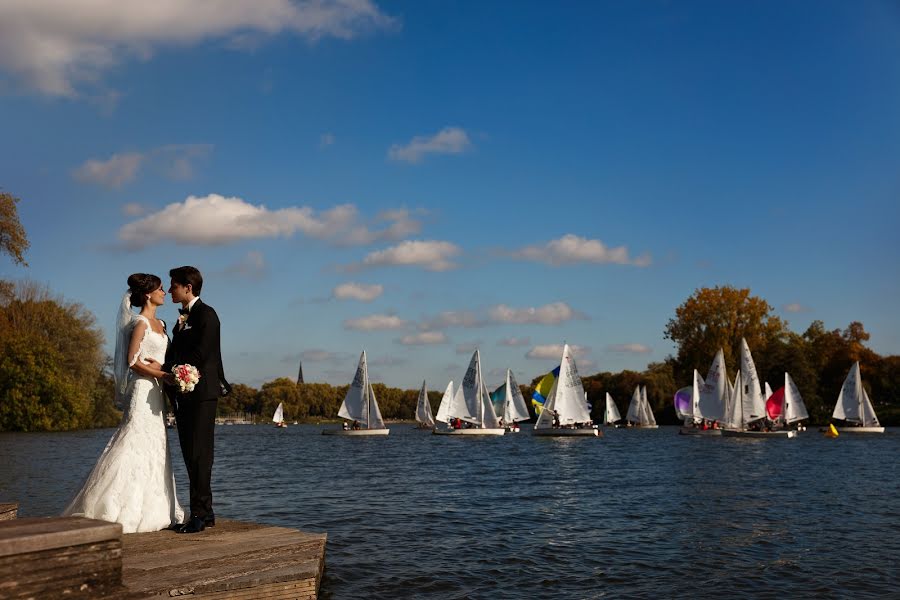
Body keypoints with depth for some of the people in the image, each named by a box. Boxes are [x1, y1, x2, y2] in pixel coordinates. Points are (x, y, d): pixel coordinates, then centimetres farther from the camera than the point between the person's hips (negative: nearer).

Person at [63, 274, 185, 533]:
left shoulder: (160, 324, 15)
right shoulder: (140, 323, -10)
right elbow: (133, 361, -16)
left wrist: (159, 366, -6)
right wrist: (164, 375, -18)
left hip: (156, 393, 9)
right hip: (143, 391, -9)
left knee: (154, 450, 9)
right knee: (134, 446, -8)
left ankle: (152, 510, 14)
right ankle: (109, 510, -2)